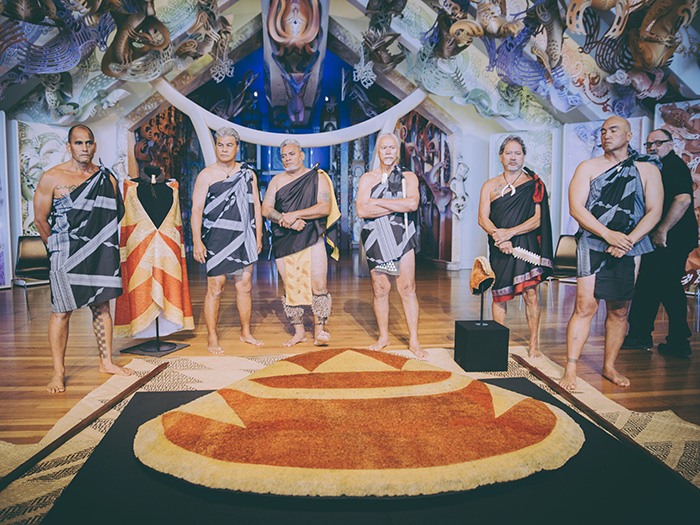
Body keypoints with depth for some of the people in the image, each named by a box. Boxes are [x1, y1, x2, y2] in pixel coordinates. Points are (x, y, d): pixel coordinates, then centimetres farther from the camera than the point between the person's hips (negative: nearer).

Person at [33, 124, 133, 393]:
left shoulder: (107, 178, 7)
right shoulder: (52, 178, -4)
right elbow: (40, 219, 0)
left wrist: (101, 240, 11)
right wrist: (59, 248, 6)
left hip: (101, 254, 4)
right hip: (67, 257, -4)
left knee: (102, 306, 10)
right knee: (62, 311, -1)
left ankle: (106, 361, 21)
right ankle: (58, 371, 9)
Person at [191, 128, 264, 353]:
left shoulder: (248, 173, 12)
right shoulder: (206, 175, 1)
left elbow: (256, 205, 15)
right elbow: (196, 209, -4)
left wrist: (258, 236, 11)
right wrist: (197, 241, -13)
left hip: (244, 238, 4)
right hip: (216, 238, -4)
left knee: (245, 285, 8)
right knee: (215, 287, -4)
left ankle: (246, 332, 21)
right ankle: (212, 338, 6)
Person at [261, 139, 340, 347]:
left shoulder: (317, 177, 5)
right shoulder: (277, 180, 14)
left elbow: (325, 207, -9)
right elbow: (266, 209, 4)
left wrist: (294, 215, -14)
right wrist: (286, 220, -14)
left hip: (311, 238, -3)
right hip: (283, 241, 3)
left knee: (319, 284, -12)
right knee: (290, 287, 5)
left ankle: (319, 329, 2)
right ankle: (299, 331, 17)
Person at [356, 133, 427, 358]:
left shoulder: (409, 177, 10)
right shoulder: (367, 178, 9)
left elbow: (412, 204, -10)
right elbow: (362, 210, -6)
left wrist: (378, 202, -9)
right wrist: (398, 206, -8)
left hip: (402, 237, 0)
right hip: (376, 238, 1)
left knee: (407, 288, -3)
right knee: (380, 289, 3)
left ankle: (414, 341, 3)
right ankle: (383, 336, 17)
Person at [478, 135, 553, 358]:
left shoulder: (534, 184, 4)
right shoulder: (490, 186, 10)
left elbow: (537, 220, -4)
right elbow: (483, 218, 0)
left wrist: (510, 232, -16)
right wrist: (499, 236, -17)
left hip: (526, 244, -2)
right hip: (499, 247, 2)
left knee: (530, 293, -6)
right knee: (499, 295, 4)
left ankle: (534, 344, 1)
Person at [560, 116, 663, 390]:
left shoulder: (648, 170, 9)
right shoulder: (588, 167, 6)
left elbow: (654, 212, 2)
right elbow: (576, 208, -5)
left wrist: (629, 241, -13)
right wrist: (609, 234, -16)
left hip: (629, 248, 2)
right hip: (593, 245, -2)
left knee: (619, 311, 7)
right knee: (585, 306, -10)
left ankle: (609, 366, 21)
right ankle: (570, 369, -4)